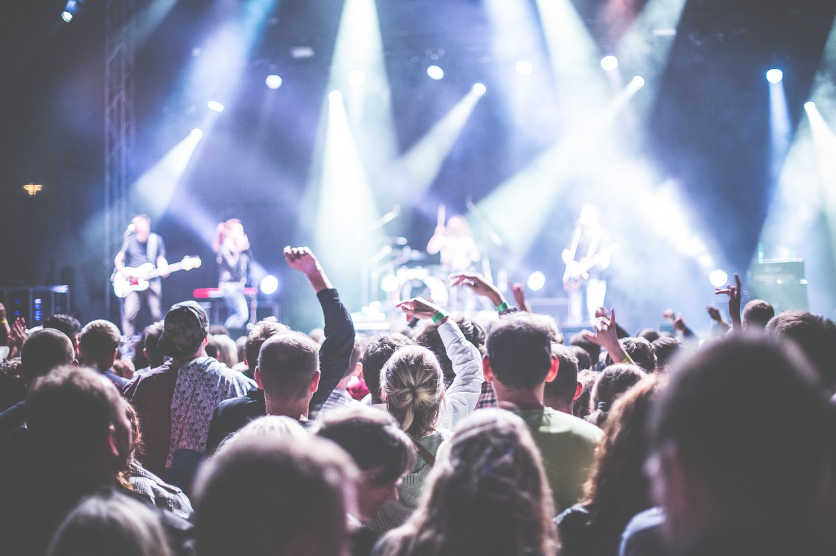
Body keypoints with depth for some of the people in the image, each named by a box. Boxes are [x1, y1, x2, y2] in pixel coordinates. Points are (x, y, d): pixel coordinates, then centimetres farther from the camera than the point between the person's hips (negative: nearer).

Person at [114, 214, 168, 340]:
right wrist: (122, 270, -9)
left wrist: (163, 269, -12)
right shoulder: (130, 240, 3)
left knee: (156, 315, -1)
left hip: (152, 282, 1)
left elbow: (161, 259, 9)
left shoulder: (156, 240, 5)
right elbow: (118, 259, 9)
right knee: (129, 314, -13)